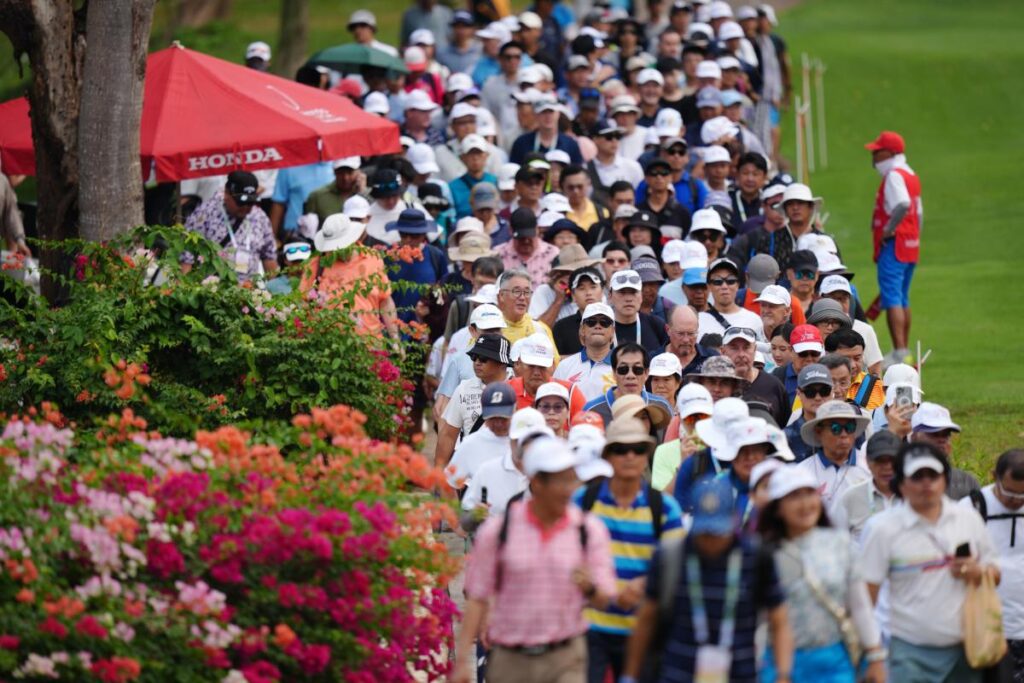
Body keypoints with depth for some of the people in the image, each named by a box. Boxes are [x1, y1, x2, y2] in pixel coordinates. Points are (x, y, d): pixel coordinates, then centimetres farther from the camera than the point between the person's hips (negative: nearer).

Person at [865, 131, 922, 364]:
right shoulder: (911, 175, 16)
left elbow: (903, 205, -32)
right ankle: (904, 351, 25)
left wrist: (888, 229, -21)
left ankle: (899, 353, -19)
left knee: (892, 299, -12)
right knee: (903, 299, 18)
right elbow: (918, 212, 21)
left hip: (893, 245, -10)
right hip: (911, 245, 10)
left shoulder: (894, 176, -15)